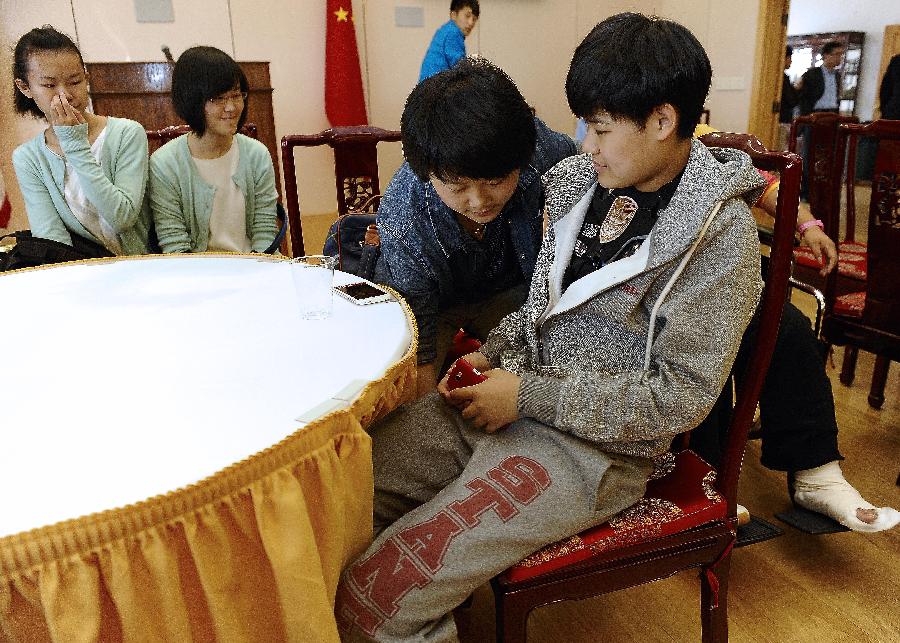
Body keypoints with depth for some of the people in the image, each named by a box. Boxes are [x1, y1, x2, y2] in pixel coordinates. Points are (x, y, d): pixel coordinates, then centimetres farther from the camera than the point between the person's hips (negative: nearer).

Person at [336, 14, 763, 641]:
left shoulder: (721, 235, -13)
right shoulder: (583, 180, 6)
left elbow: (681, 396, -15)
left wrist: (529, 396, -16)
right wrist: (493, 354, 1)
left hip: (594, 444, -7)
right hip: (511, 395, 7)